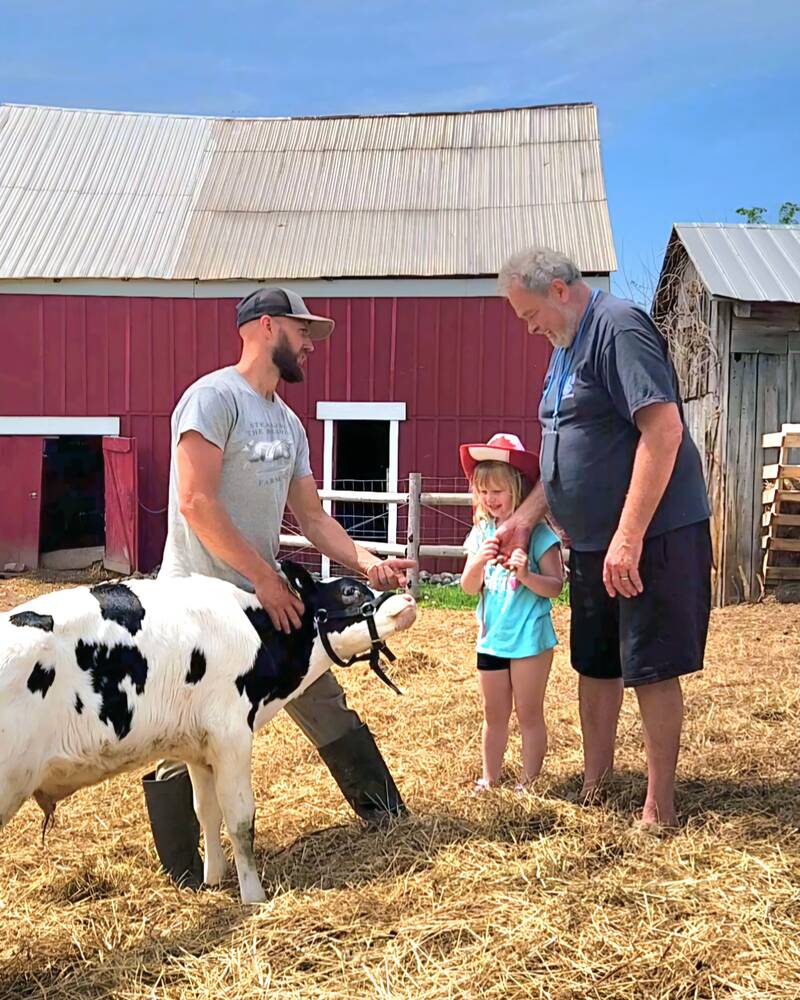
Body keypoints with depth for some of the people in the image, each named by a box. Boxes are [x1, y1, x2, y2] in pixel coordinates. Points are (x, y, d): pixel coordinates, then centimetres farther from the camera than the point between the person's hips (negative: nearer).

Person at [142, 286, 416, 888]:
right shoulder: (214, 396, -13)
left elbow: (311, 516, 13)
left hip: (268, 597, 8)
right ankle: (184, 876, 18)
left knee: (326, 704, 13)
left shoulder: (289, 424, 13)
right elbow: (196, 503, -22)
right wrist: (265, 577, -20)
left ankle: (388, 815, 29)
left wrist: (368, 562, -2)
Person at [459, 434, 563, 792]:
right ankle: (489, 778, 28)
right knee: (494, 715, 16)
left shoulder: (537, 532, -11)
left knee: (529, 714, 7)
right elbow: (469, 587, 1)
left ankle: (529, 781, 19)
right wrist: (478, 563, -19)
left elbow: (555, 586, -13)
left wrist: (526, 575, -30)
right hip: (491, 637, 5)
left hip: (529, 638, -5)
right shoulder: (482, 533, 4)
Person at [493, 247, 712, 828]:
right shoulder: (566, 349, 15)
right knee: (595, 665, 16)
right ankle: (595, 782, 30)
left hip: (650, 536, -9)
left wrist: (629, 536, -27)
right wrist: (525, 517, 12)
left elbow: (663, 428, -25)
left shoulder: (618, 327, -15)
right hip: (592, 541, 9)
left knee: (651, 670, -1)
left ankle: (660, 807, 12)